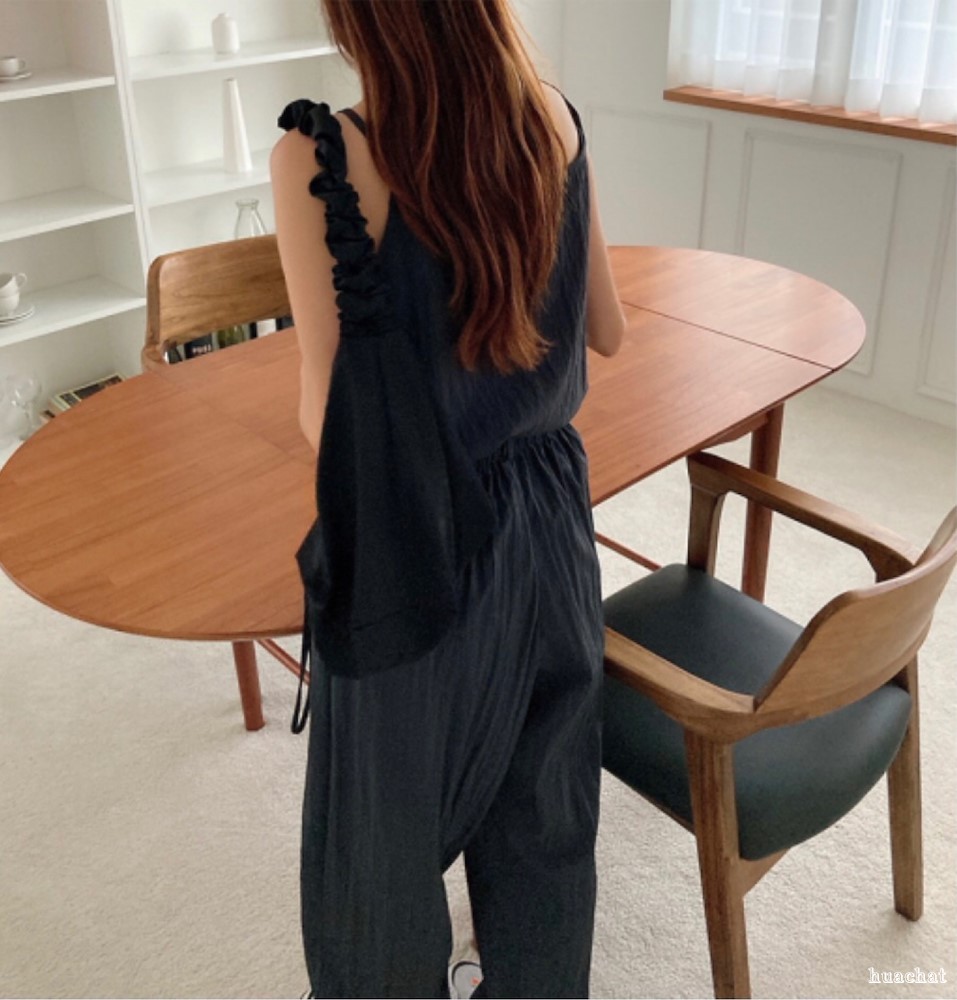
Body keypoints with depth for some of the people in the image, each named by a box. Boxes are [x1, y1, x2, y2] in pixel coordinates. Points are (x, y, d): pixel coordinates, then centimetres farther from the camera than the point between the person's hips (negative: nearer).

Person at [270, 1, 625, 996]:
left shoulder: (320, 158, -21)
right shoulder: (554, 123, -6)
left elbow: (329, 415, -17)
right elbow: (605, 332, 4)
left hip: (413, 554, -5)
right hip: (544, 525, 5)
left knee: (385, 840, 20)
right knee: (543, 818, 26)